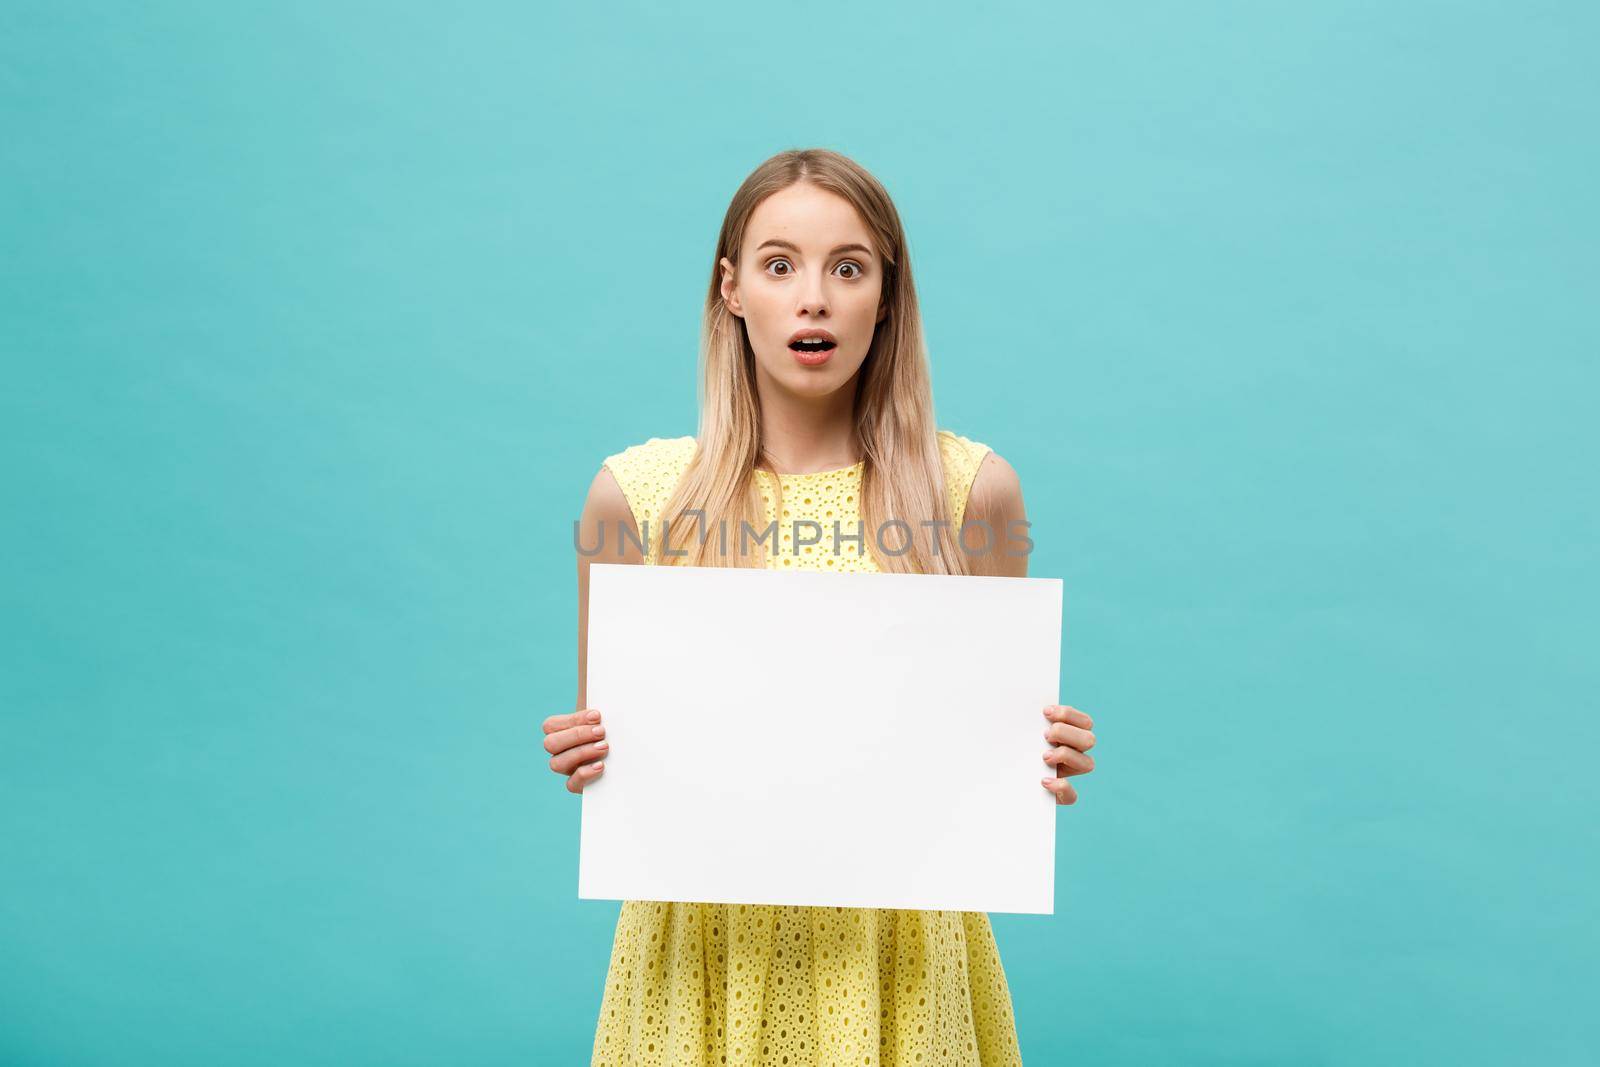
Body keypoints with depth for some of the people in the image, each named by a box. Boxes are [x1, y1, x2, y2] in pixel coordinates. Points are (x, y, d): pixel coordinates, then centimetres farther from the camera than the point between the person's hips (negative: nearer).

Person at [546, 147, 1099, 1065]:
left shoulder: (972, 488, -4)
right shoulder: (637, 492, -5)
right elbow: (600, 743, 6)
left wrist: (1043, 763, -14)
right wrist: (586, 758, -15)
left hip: (899, 947, 0)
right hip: (707, 949, 1)